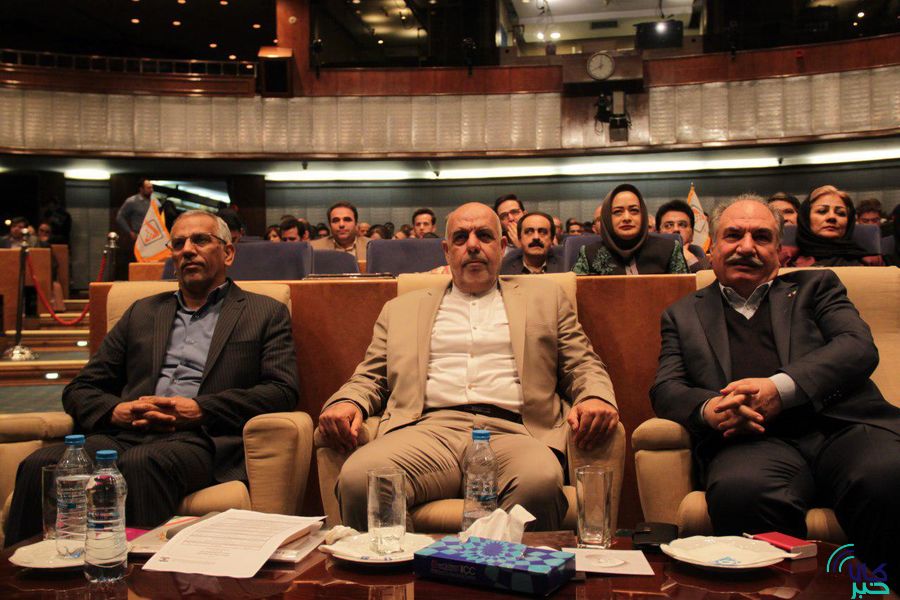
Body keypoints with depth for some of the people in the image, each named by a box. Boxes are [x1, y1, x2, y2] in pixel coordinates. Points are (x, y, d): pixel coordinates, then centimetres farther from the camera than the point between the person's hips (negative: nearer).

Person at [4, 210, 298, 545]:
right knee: (41, 465, -26)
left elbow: (282, 392, 1)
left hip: (201, 440, -4)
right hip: (125, 434, 4)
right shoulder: (143, 313, 27)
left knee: (139, 465, -37)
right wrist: (115, 410, -2)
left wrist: (199, 410, -10)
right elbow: (80, 389, 23)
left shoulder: (266, 314, 16)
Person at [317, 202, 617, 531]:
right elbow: (370, 378, 23)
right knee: (357, 478, -32)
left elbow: (582, 365, 19)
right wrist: (346, 403, -1)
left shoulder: (543, 297, 25)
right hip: (431, 427, 1)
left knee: (541, 481, -37)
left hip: (509, 430, 0)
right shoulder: (402, 309, 26)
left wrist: (596, 398, -5)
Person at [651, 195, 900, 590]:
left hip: (842, 424, 1)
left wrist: (781, 388, -11)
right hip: (752, 440, 0)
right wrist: (707, 408, -11)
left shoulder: (815, 287, 24)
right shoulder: (684, 314, 26)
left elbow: (860, 347, 7)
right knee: (739, 492, -37)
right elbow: (666, 390, 15)